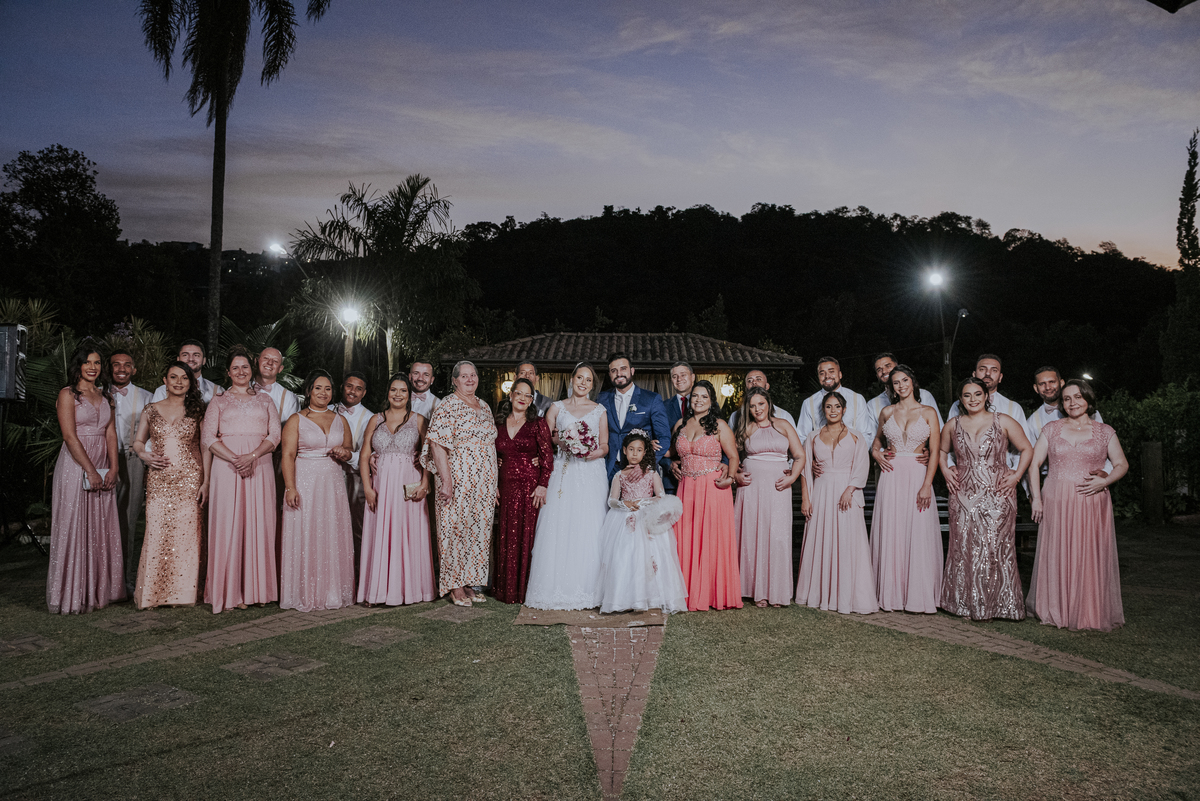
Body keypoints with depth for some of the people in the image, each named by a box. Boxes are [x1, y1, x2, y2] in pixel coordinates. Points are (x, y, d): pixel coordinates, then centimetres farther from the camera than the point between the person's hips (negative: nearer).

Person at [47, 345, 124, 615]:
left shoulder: (104, 395, 14)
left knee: (102, 529, 7)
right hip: (75, 466, -6)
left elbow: (110, 433, 8)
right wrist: (90, 471, -16)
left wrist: (113, 468, -3)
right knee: (74, 528, -2)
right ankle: (73, 595, 5)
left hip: (103, 468, 6)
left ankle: (100, 590, 15)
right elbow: (70, 436, -11)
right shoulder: (68, 394, -4)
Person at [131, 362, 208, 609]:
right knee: (157, 532, -4)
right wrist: (144, 455, -6)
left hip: (190, 479, -1)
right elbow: (138, 441, 17)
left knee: (187, 533, -3)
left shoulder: (196, 410, 6)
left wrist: (206, 481, -1)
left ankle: (184, 591, 7)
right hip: (159, 481, 1)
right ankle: (152, 593, 6)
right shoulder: (151, 410, 10)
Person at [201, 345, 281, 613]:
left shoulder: (265, 400, 17)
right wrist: (234, 459, -13)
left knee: (259, 524, -1)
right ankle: (231, 591, -1)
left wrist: (252, 456, -12)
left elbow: (275, 435, 5)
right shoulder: (219, 401, 13)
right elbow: (208, 437, 2)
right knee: (229, 525, -4)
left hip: (260, 468, 1)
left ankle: (258, 588, 4)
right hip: (226, 467, -1)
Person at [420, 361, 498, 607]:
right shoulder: (448, 405, -7)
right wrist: (446, 480, -21)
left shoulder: (484, 407, 15)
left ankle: (469, 584, 19)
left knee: (478, 531, 9)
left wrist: (494, 484, 16)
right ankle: (455, 588, 6)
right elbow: (437, 444, -14)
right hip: (458, 481, -7)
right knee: (456, 529, -3)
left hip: (484, 483, 7)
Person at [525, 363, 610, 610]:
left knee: (589, 530, -5)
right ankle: (558, 588, 0)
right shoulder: (557, 408, 11)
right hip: (563, 474, 0)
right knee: (559, 528, -6)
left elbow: (605, 447, 9)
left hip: (592, 475, 0)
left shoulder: (599, 411, 11)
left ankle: (586, 588, 2)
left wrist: (590, 453, -11)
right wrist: (562, 441, -9)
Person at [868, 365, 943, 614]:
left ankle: (919, 596, 5)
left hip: (918, 476, -2)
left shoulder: (928, 412, 3)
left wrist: (927, 485, -12)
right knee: (891, 535, 1)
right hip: (891, 477, 2)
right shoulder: (887, 412, 11)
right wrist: (878, 456, 3)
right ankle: (892, 596, 7)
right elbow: (876, 444, 25)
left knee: (919, 535, -3)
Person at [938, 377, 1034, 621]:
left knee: (995, 547, -3)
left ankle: (995, 604, 8)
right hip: (963, 495, 2)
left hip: (997, 494, -2)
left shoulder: (1003, 422, 1)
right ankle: (966, 603, 12)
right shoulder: (953, 424, 8)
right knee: (964, 548, 2)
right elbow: (942, 451, 23)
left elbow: (1027, 449, 6)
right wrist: (945, 471, 8)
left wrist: (1016, 476, -2)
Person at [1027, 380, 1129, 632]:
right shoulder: (1052, 429, 7)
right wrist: (1036, 497, -4)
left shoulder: (1105, 432, 7)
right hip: (1056, 502, 1)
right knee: (1057, 556, 2)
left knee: (1091, 557, 0)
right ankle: (1058, 612, 13)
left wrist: (1104, 481, -12)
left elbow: (1122, 464, 8)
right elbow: (1034, 463, 5)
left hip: (1092, 502, 0)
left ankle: (1091, 613, 11)